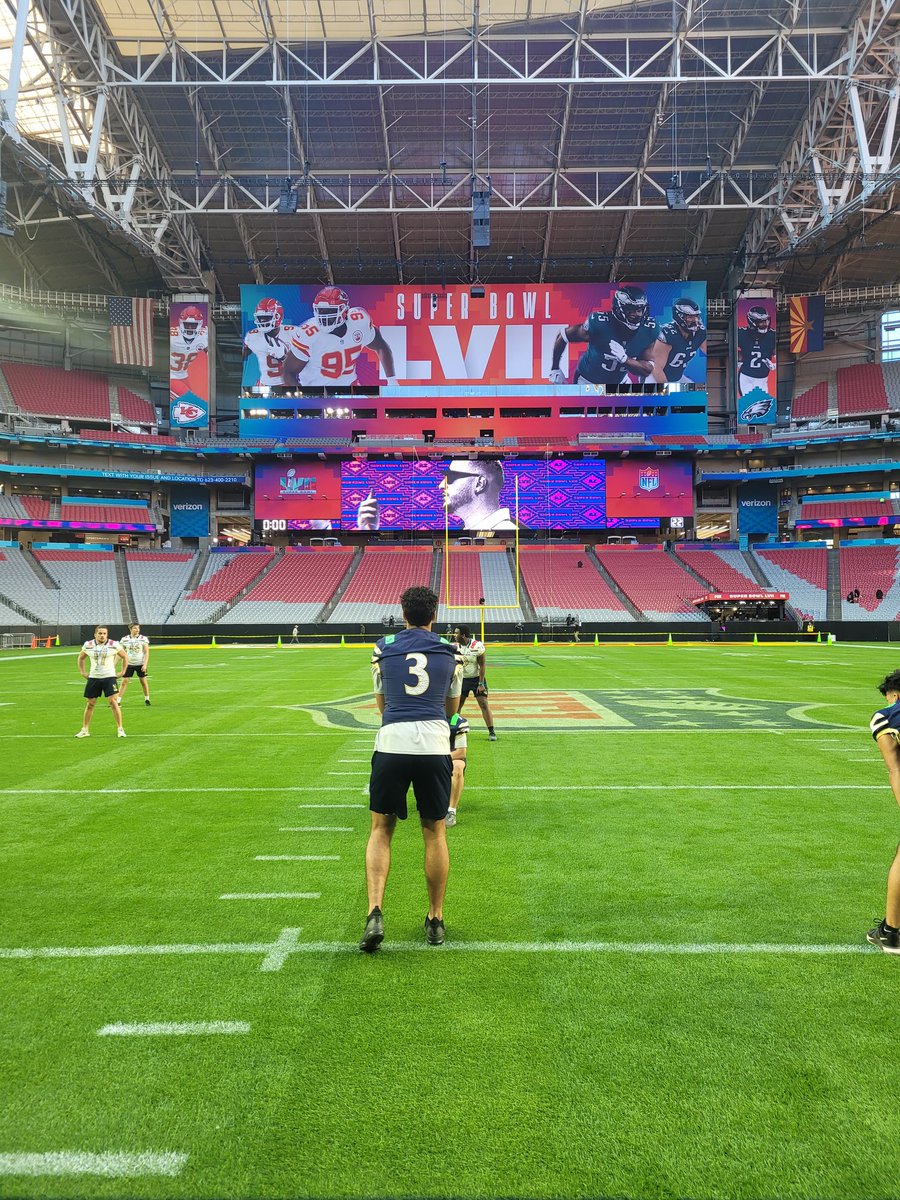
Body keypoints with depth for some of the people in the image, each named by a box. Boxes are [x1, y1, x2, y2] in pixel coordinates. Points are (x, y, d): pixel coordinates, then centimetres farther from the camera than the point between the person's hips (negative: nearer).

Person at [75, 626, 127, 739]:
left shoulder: (114, 645, -5)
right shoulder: (88, 645, 1)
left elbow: (125, 657, 7)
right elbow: (81, 658, 19)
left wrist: (122, 672, 3)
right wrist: (83, 672, 11)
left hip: (109, 677, -2)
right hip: (93, 678, 3)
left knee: (113, 702, -11)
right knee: (90, 704, 7)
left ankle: (120, 729, -5)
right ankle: (85, 730, 19)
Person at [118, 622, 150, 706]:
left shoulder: (143, 639, -4)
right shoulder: (124, 639, -1)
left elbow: (146, 652, -4)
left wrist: (145, 664, -13)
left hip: (140, 664, 0)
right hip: (129, 664, 1)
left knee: (143, 681, 6)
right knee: (124, 682, -3)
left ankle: (147, 699, 23)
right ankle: (118, 701, 1)